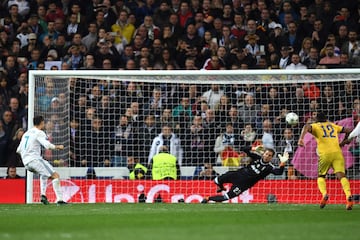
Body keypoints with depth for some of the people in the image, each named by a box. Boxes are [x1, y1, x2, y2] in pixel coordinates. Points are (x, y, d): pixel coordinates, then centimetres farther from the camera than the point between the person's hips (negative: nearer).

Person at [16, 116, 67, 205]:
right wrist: (58, 147, -2)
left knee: (45, 173, 34)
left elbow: (18, 150, 25)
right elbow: (47, 145, -19)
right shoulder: (39, 133, -4)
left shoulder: (26, 133, 21)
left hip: (26, 163, 9)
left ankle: (43, 194, 16)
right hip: (35, 159, -9)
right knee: (55, 176, -11)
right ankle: (59, 199, -24)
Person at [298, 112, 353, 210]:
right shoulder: (333, 126, 25)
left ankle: (324, 194, -13)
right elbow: (347, 130, 31)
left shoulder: (315, 126, 14)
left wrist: (301, 138, -22)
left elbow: (307, 127, -9)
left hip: (325, 154, -2)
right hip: (337, 152, 2)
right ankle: (348, 195, -35)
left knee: (321, 176, 15)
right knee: (341, 175, -10)